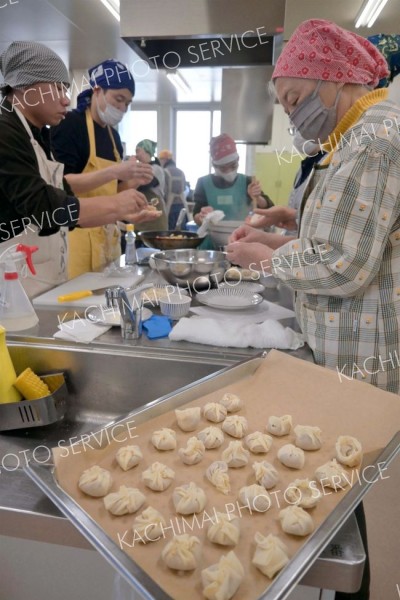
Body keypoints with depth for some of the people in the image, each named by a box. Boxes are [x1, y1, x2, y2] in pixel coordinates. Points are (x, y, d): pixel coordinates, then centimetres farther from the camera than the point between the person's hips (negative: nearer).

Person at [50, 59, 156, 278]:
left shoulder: (113, 134, 15)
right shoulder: (69, 125, -7)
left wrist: (131, 182, 0)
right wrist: (114, 171, -24)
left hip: (106, 234, 7)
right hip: (74, 232, -7)